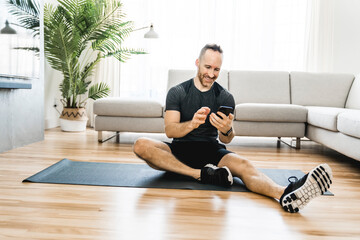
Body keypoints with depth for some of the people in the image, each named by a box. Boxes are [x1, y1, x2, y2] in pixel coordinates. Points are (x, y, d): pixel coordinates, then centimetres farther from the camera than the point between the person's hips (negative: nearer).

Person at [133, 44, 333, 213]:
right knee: (141, 145, -29)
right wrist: (192, 123, -33)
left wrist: (227, 130, -29)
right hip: (180, 150, 0)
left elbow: (226, 140, -3)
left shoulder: (225, 97, 3)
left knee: (243, 165, -32)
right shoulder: (177, 92, 1)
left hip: (210, 150, 0)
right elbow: (169, 131, -11)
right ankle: (200, 174, -32)